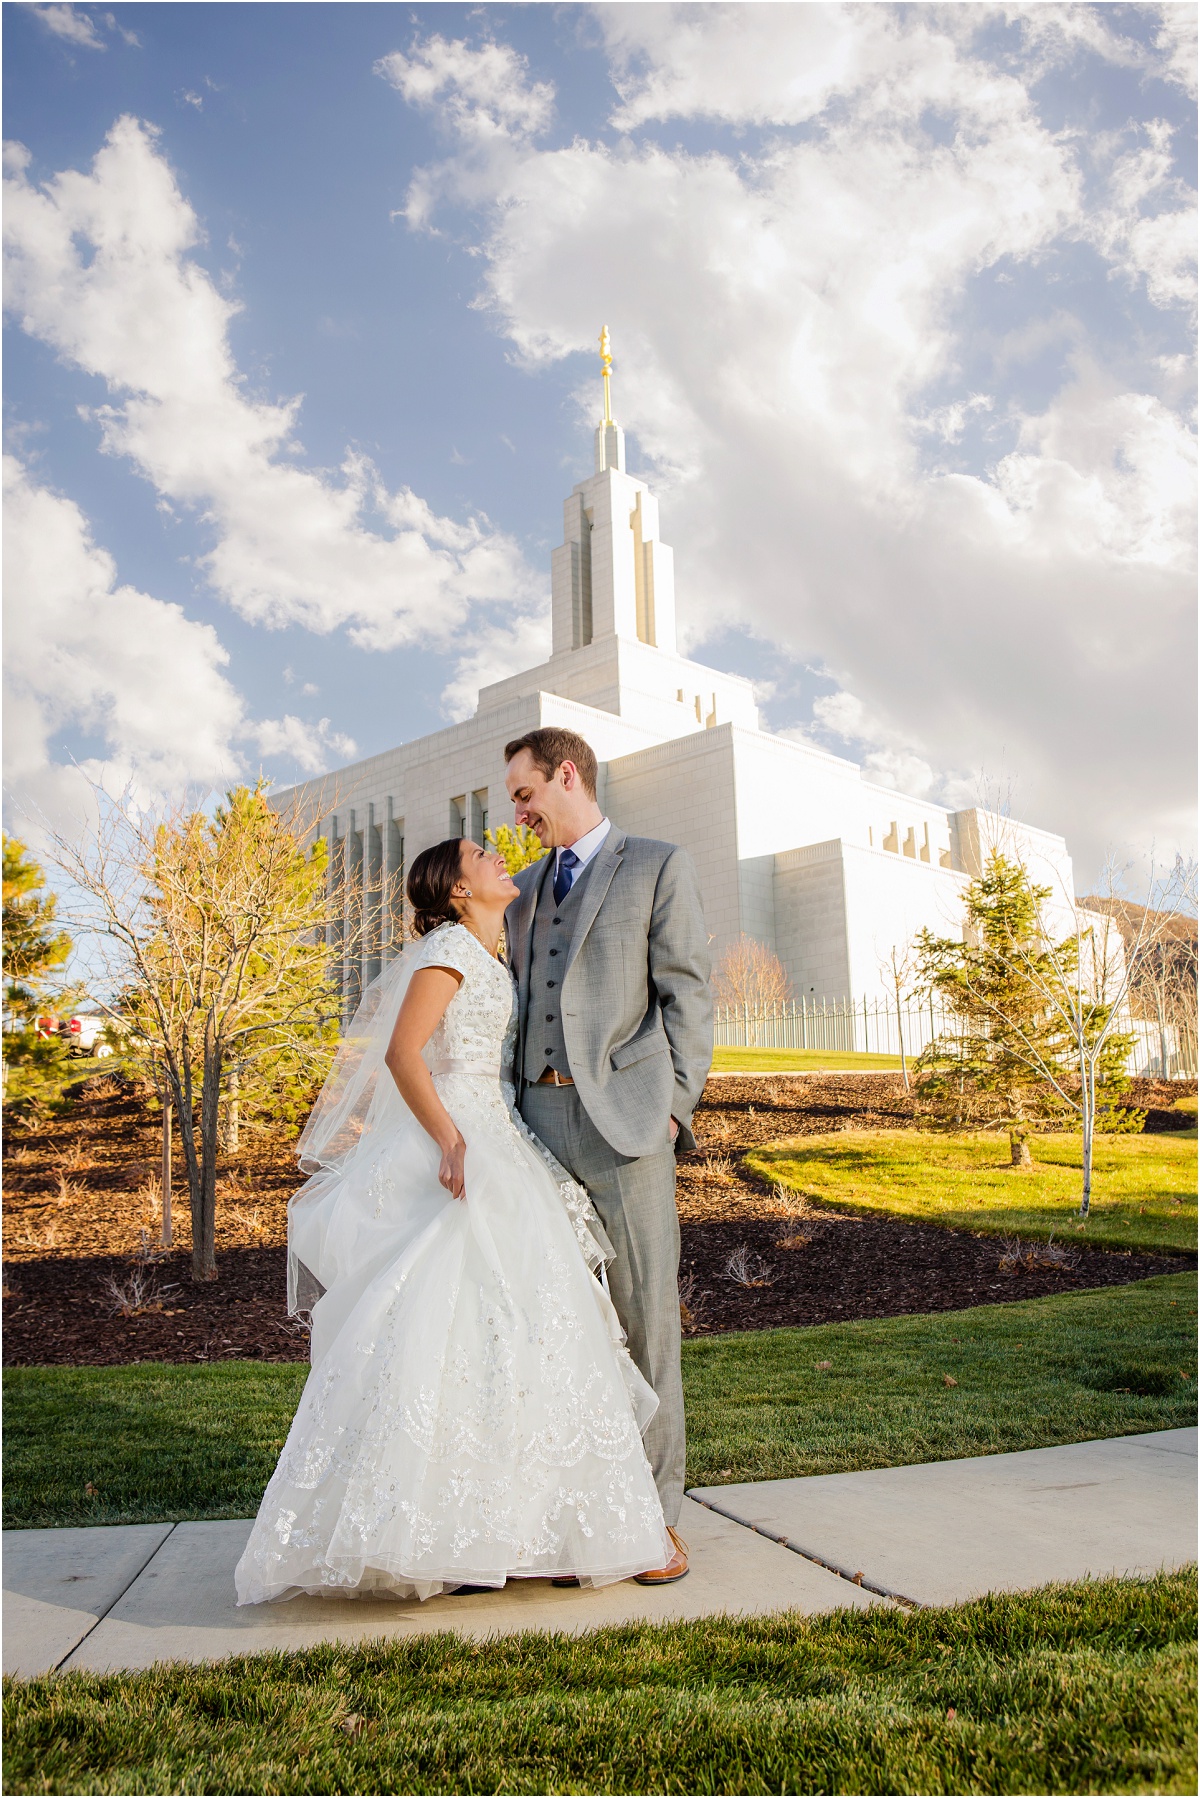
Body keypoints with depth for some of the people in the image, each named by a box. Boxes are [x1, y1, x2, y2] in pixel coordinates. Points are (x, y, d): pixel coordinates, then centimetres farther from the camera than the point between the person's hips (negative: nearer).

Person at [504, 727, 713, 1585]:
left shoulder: (660, 865, 5)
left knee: (646, 1313, -2)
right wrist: (508, 1112, 12)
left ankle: (659, 1513, 9)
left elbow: (687, 994, -1)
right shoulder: (524, 889, 21)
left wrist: (675, 1106, -9)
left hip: (624, 1114, -5)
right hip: (540, 1116, 5)